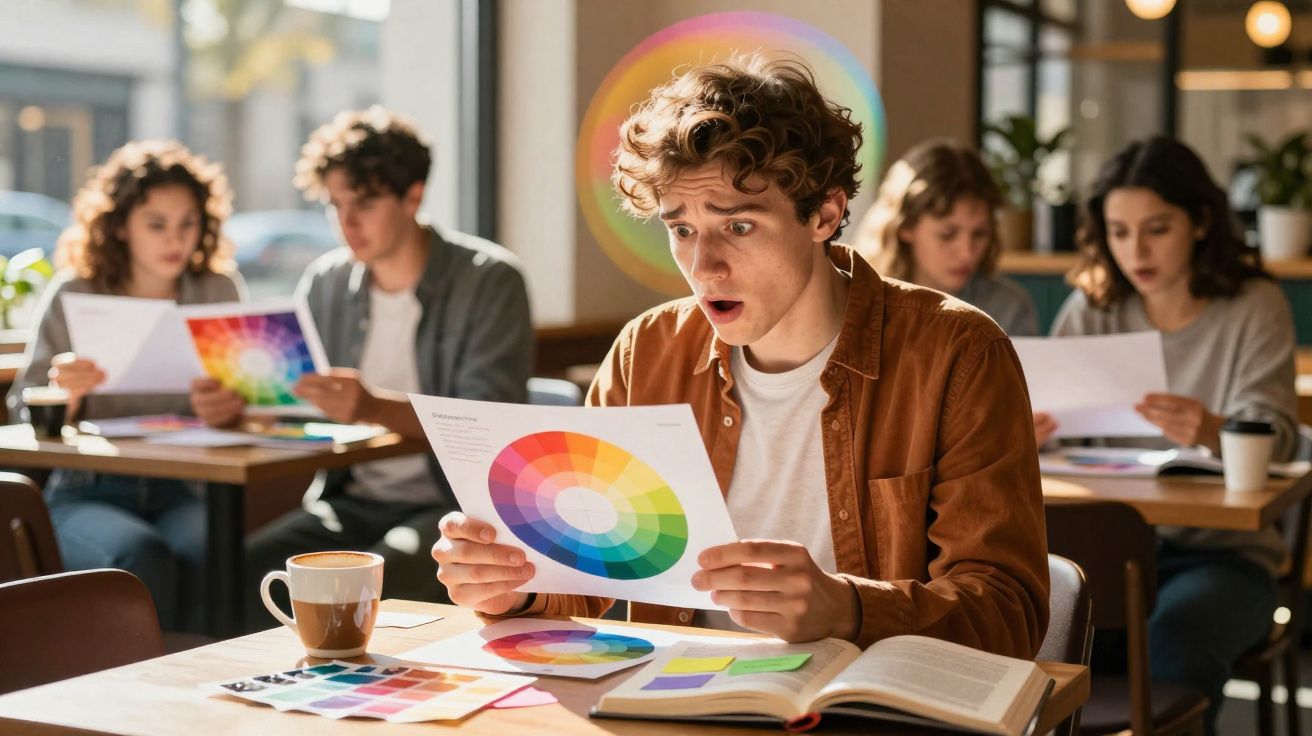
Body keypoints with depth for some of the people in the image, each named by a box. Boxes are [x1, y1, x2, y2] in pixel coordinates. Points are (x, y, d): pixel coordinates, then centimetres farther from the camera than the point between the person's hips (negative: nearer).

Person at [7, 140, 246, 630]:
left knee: (210, 551, -33)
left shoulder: (220, 292, 10)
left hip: (184, 491, 1)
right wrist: (62, 393, -19)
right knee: (142, 556, -34)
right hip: (87, 492, -1)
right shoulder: (73, 296, 5)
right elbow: (24, 414, 5)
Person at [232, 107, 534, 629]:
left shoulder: (489, 281, -6)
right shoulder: (324, 283, 11)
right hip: (351, 501, 5)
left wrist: (375, 409, -34)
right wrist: (234, 405, -14)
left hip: (458, 504, -5)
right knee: (240, 571, -22)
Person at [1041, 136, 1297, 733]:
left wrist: (1211, 432, -39)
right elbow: (1048, 410, -1)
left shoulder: (1254, 307, -2)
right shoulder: (1092, 308, 7)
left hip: (1221, 550, -2)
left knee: (1175, 640, -35)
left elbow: (1275, 435, -15)